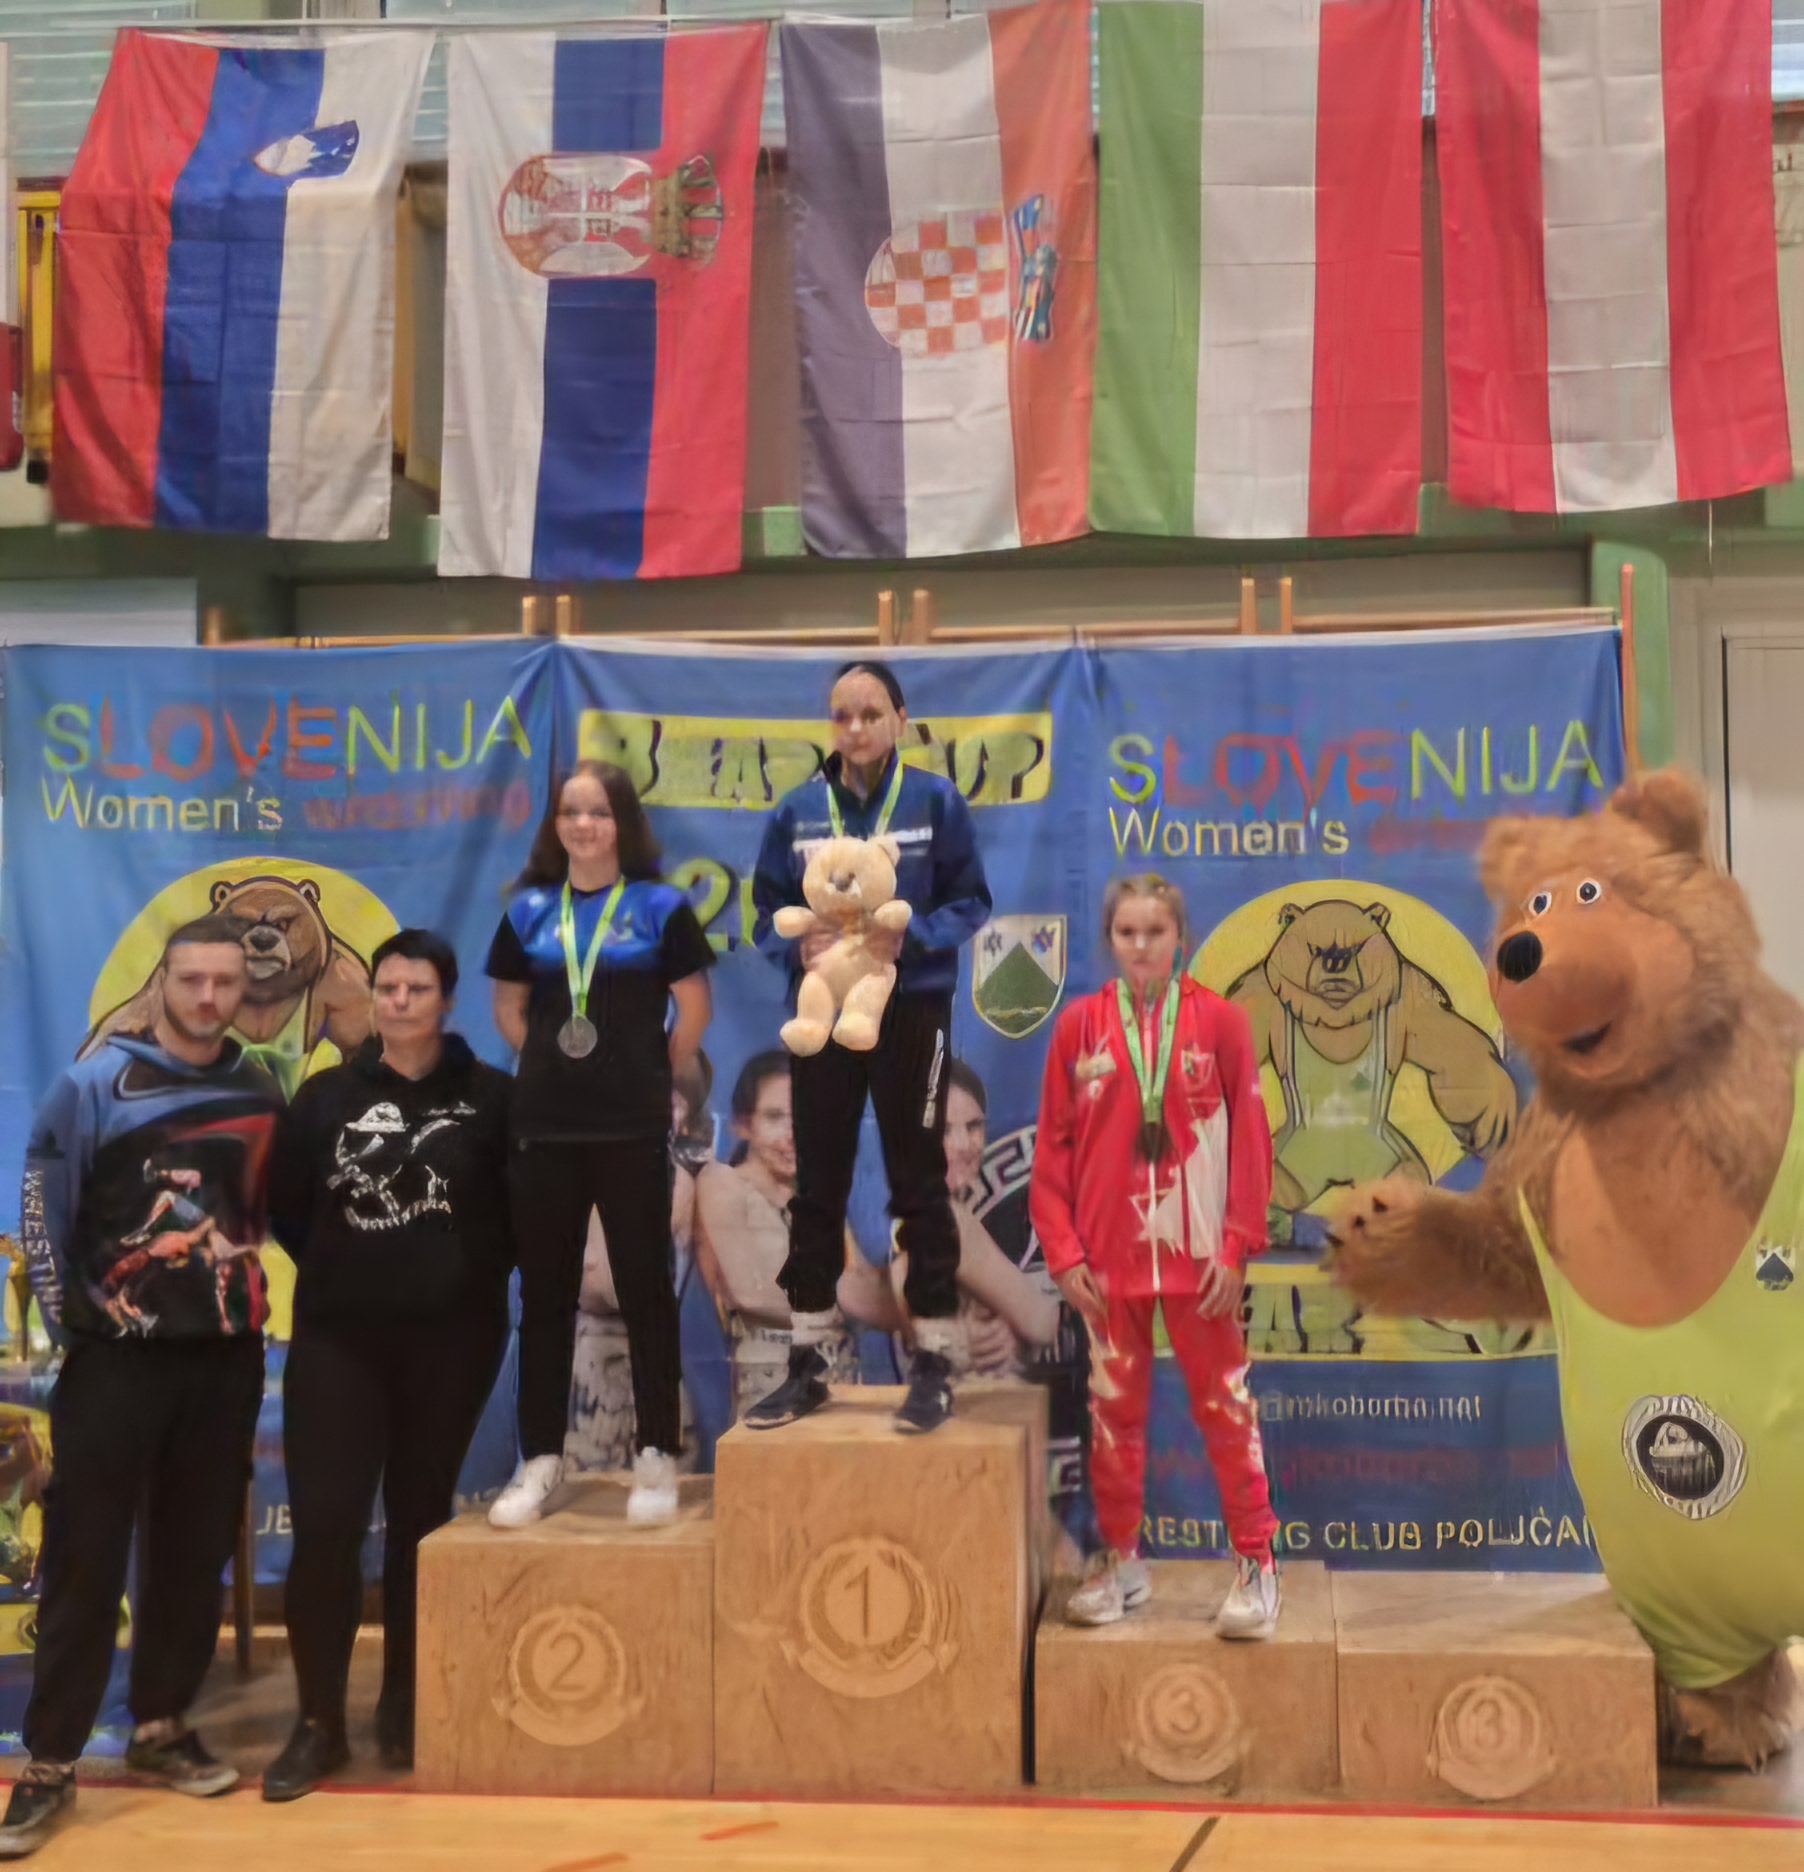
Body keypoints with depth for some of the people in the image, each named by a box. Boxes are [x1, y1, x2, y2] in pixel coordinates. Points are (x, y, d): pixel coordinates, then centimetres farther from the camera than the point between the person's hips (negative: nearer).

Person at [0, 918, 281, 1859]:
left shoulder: (261, 1098, 7)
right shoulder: (95, 1085, -6)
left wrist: (252, 1290, 10)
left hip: (225, 1357, 4)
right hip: (117, 1357, -4)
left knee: (195, 1554, 10)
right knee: (84, 1558, -2)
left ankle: (161, 1728, 25)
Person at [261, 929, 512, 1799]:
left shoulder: (490, 1098, -1)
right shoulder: (325, 1096, 4)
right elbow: (284, 1205, 10)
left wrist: (474, 1273, -2)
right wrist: (340, 1271, 5)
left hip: (451, 1338, -1)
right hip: (338, 1338, 1)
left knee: (421, 1520, 10)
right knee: (323, 1523, -5)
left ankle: (405, 1706, 23)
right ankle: (319, 1721, 6)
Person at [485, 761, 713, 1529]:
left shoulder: (659, 906, -1)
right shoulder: (529, 909, 8)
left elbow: (695, 1006, 0)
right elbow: (509, 1008, 15)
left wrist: (653, 1078, 4)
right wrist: (554, 1066, 7)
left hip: (631, 1129, -3)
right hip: (543, 1127, 3)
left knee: (645, 1288, 2)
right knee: (545, 1294, 8)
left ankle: (657, 1457, 10)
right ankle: (539, 1460, 15)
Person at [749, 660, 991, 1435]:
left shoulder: (936, 800, -4)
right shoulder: (796, 811, 1)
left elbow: (970, 901, -3)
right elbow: (767, 912, 4)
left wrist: (910, 936, -20)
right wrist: (800, 943, -17)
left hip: (911, 1011, -2)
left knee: (918, 1185, 3)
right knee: (817, 1190, 8)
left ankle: (933, 1365, 11)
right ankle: (808, 1363, 19)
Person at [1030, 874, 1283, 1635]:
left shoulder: (1219, 1021, -3)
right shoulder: (1079, 1025, 1)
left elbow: (1250, 1141, -2)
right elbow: (1053, 1145, 2)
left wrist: (1238, 1247, -7)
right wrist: (1062, 1250, -4)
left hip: (1198, 1254, -2)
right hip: (1108, 1257, 2)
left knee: (1224, 1406, 5)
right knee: (1114, 1409, 11)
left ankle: (1257, 1564, 15)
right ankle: (1121, 1559, 24)